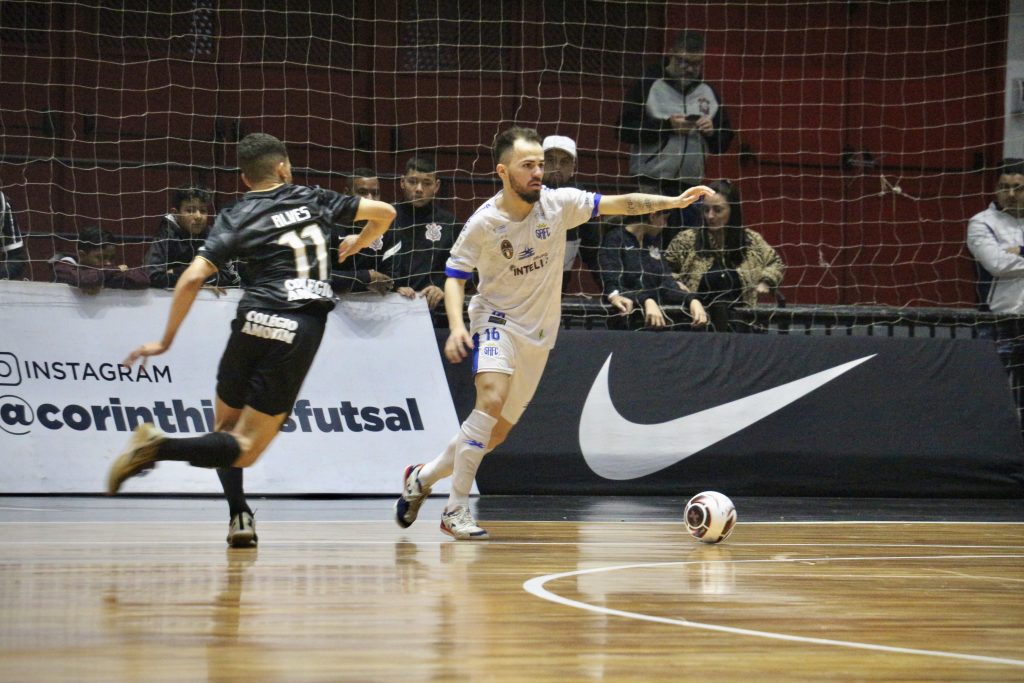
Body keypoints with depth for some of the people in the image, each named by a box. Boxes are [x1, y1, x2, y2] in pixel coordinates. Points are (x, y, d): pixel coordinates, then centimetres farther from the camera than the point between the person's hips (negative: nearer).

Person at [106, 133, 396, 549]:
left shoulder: (236, 218, 6)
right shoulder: (312, 200, 12)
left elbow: (193, 278, -6)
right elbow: (383, 212, 20)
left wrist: (166, 341, 1)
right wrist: (358, 243, 41)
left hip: (254, 326, 0)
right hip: (302, 330, 0)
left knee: (226, 428, 23)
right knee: (245, 449, -4)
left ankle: (239, 516, 10)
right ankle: (160, 448, -24)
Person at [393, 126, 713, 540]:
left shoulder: (558, 203, -8)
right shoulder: (484, 222, -15)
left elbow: (619, 205, -8)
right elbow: (454, 276, -6)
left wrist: (673, 202, -21)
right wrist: (456, 326, -21)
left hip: (538, 334, 4)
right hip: (496, 320, -4)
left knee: (496, 432, 6)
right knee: (492, 399, -30)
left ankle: (422, 478, 30)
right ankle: (456, 509, -24)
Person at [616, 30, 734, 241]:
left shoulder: (708, 92, 13)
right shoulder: (648, 85, -1)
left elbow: (722, 144, 17)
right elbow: (625, 130, -8)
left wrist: (713, 132, -6)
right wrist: (666, 125, -17)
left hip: (691, 188, 4)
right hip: (650, 184, -4)